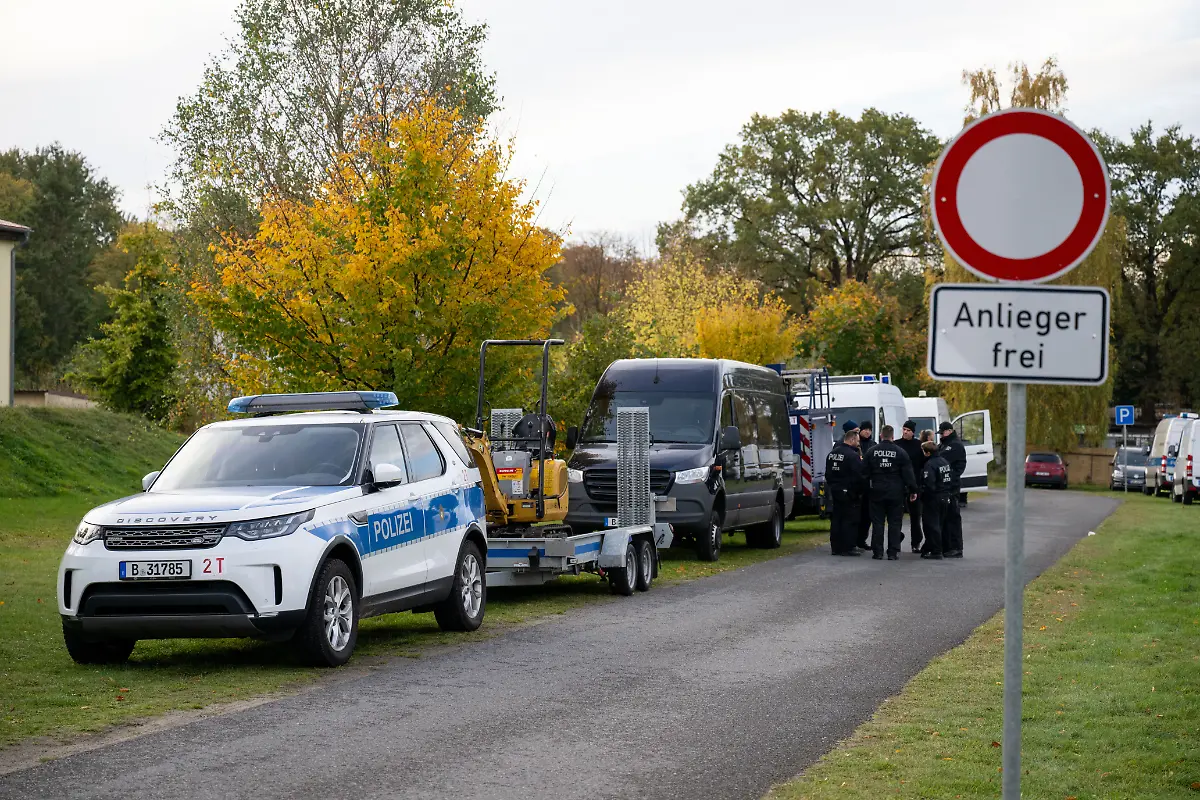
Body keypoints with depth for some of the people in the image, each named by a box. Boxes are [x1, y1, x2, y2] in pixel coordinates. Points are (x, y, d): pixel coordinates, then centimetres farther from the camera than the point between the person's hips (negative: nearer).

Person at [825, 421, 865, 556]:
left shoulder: (832, 453, 11)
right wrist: (860, 491, -6)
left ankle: (835, 547, 13)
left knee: (836, 520, 11)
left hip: (835, 492, 8)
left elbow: (828, 474, 19)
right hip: (848, 493, -8)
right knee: (850, 520, -4)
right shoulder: (852, 455, -16)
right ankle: (847, 548, -6)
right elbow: (858, 476, -17)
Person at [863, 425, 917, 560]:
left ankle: (878, 551, 4)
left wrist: (867, 488, 15)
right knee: (894, 523, 3)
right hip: (895, 493, -1)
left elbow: (865, 472, 4)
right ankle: (893, 552, 0)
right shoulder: (900, 453, -4)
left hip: (877, 493, 1)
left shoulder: (871, 451, 0)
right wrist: (912, 490, 4)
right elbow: (908, 473, -3)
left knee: (877, 522, 6)